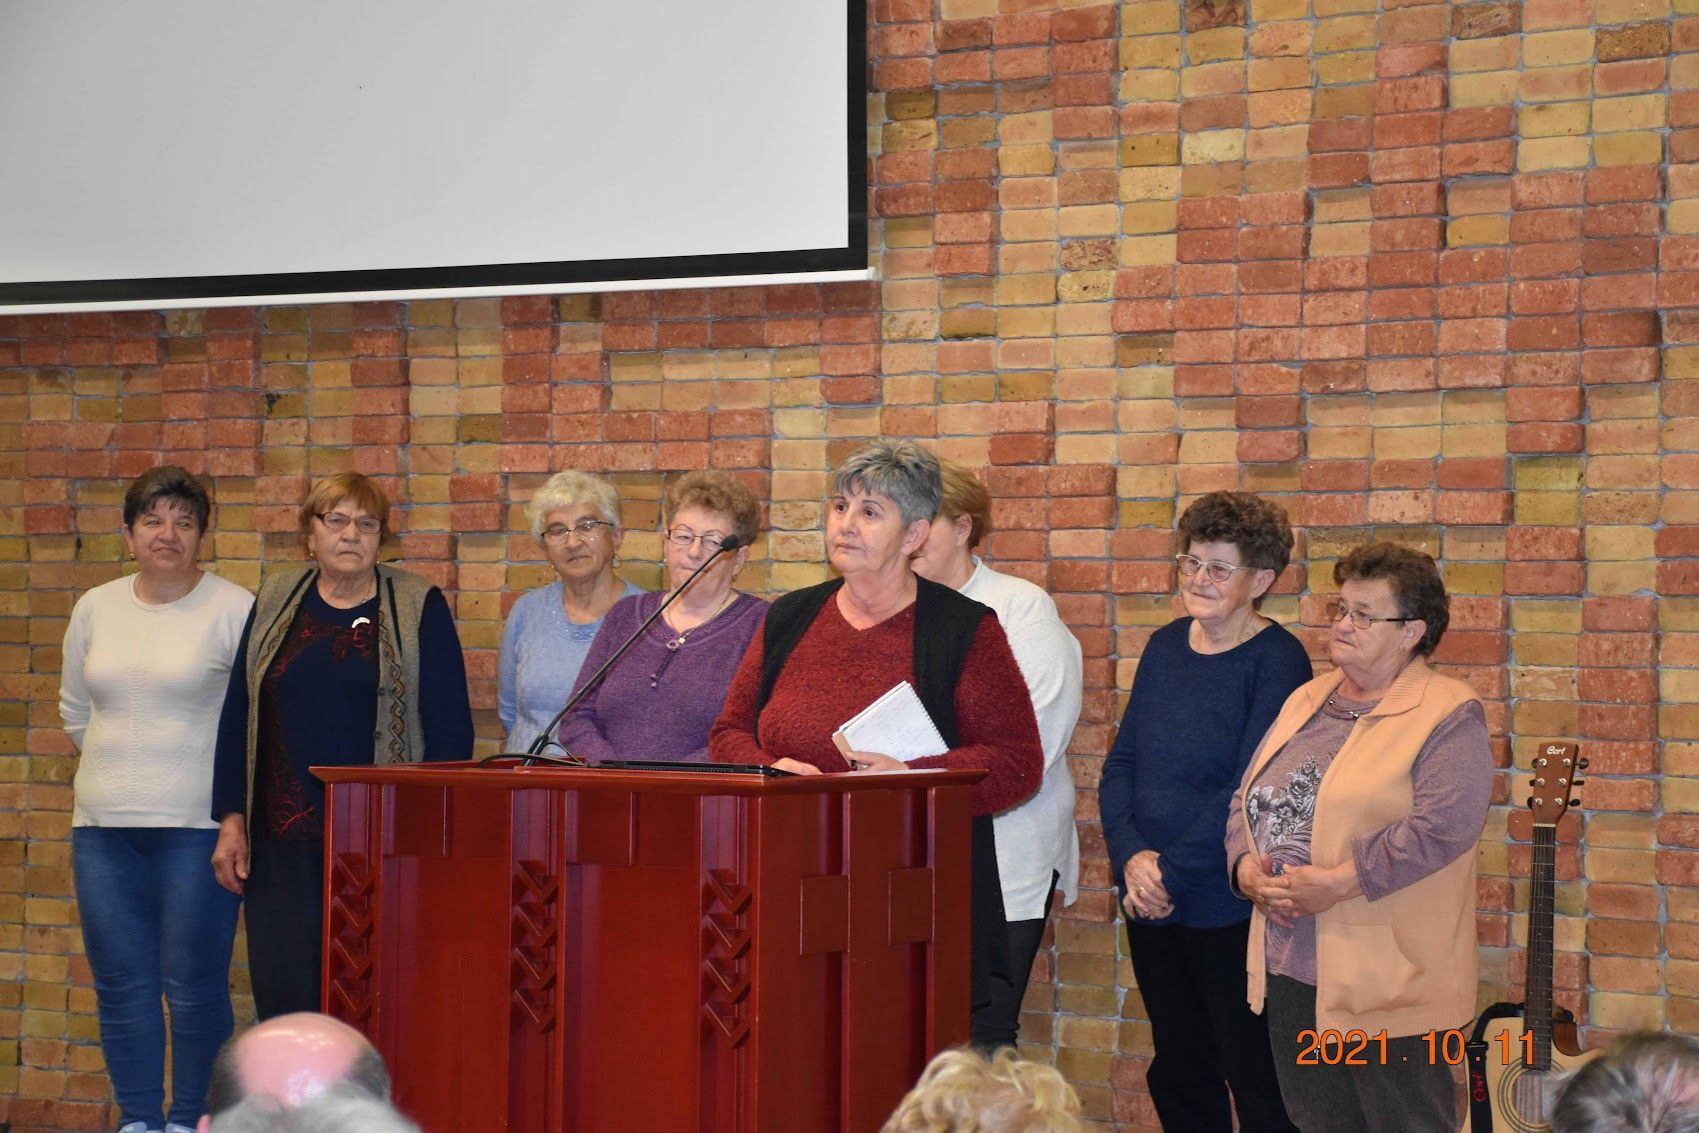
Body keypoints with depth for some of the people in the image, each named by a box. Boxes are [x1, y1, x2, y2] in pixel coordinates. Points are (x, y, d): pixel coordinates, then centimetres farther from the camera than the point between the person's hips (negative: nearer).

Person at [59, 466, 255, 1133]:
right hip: (104, 825, 5)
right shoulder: (95, 609, 10)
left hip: (197, 823, -5)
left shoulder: (235, 610, -5)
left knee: (194, 983, -2)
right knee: (120, 981, 7)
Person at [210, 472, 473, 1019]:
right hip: (284, 839, 3)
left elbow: (451, 727, 1)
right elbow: (237, 716, 14)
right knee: (283, 992, -1)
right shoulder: (276, 603, 12)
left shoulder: (419, 609, 3)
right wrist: (231, 819, 6)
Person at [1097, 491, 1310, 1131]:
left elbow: (1251, 790, -18)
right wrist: (1132, 856, -8)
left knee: (1254, 1079, 1)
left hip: (1231, 907, -6)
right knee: (1177, 1072, 15)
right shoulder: (1166, 646, 9)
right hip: (1152, 906, 6)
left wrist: (1172, 871, -17)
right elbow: (1120, 765, 8)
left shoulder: (1277, 662, -11)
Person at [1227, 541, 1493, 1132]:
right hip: (1289, 970, 7)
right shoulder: (1306, 702, 15)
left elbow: (1445, 824, -22)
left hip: (1386, 981, -7)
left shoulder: (1448, 716, -9)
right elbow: (1246, 800, 17)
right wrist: (1247, 868, -3)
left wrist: (1341, 881, -22)